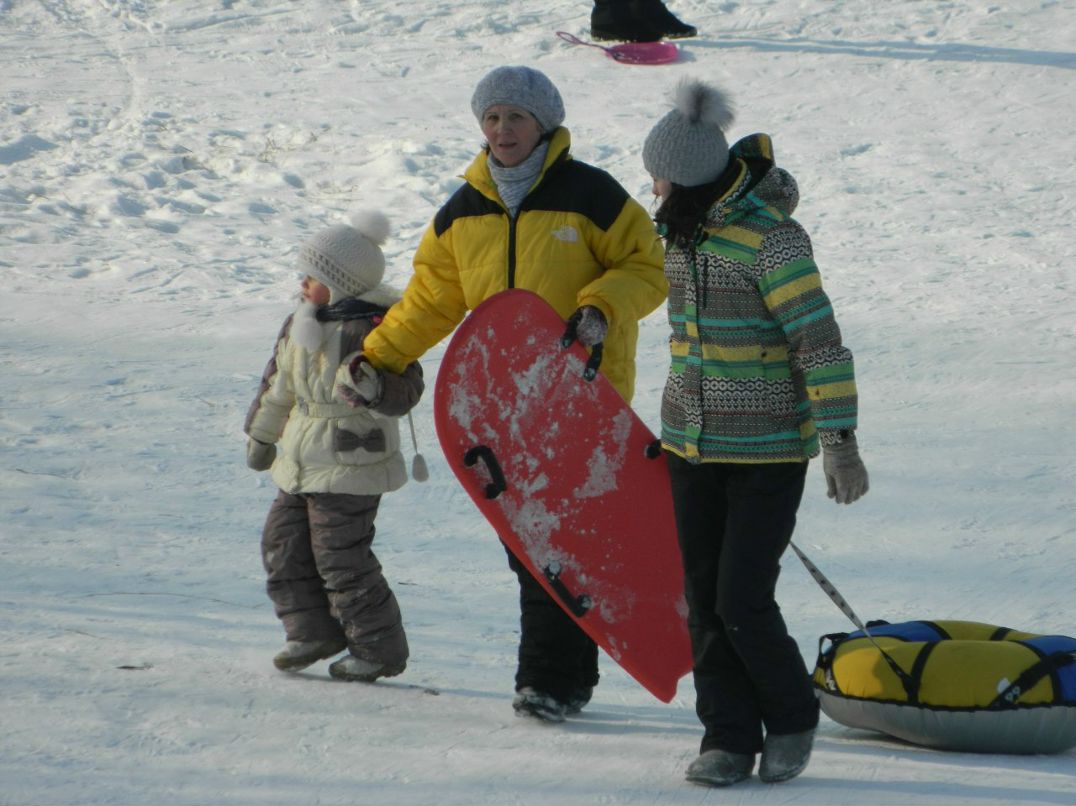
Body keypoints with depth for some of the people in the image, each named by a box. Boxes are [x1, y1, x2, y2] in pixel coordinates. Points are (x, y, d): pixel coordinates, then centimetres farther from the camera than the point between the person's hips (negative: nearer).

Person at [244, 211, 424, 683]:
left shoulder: (374, 330, -15)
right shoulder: (299, 325, 10)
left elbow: (405, 392, -20)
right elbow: (278, 384, 23)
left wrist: (373, 387, -40)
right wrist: (261, 433, 31)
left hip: (350, 467, -9)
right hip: (300, 463, 9)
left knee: (341, 558, -8)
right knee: (283, 544, 10)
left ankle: (380, 648, 3)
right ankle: (313, 632, 23)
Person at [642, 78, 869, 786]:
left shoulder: (771, 237, -18)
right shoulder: (685, 230, 7)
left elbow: (820, 343, -18)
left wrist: (840, 446, -20)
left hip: (769, 452, -7)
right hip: (693, 447, 7)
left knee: (743, 601, -9)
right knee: (704, 600, 4)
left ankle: (792, 718, 14)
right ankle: (728, 738, 13)